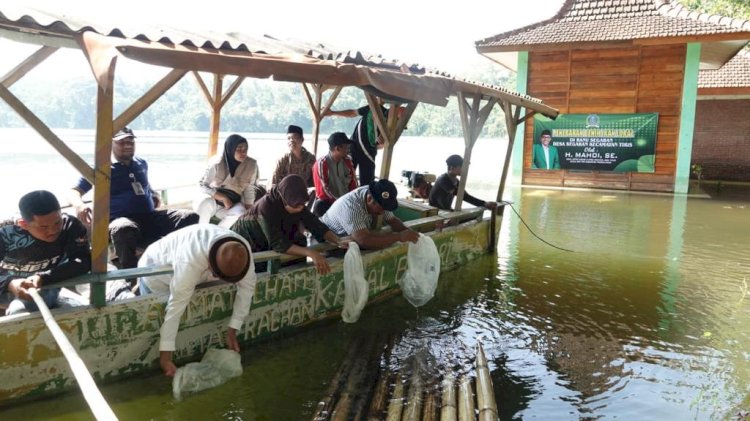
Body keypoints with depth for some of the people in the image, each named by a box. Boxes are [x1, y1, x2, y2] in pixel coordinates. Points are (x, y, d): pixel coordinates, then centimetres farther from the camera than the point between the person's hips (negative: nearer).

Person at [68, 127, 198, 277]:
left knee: (191, 217, -19)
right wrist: (79, 205, -19)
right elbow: (74, 192, 5)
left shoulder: (142, 164, 23)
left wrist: (155, 196, 20)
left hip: (150, 217, 5)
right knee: (124, 229, -45)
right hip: (121, 219, -5)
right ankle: (132, 279, -38)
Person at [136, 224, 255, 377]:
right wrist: (165, 357, -41)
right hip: (155, 272, -5)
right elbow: (175, 307, -44)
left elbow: (247, 287, -18)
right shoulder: (191, 261, -47)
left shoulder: (243, 250, -31)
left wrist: (232, 330, -17)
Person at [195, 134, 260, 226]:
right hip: (212, 199, -2)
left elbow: (250, 189, -1)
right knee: (205, 203, -36)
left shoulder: (251, 164, -11)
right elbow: (202, 186, -13)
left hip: (233, 204, 2)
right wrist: (223, 198, -23)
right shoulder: (216, 163, -18)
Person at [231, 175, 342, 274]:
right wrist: (310, 252, -50)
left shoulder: (296, 203, -15)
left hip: (268, 245, 7)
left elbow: (315, 224, -13)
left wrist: (338, 241, -29)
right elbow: (278, 243, -39)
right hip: (246, 244, -7)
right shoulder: (267, 206, -32)